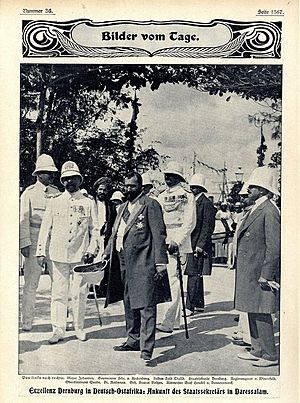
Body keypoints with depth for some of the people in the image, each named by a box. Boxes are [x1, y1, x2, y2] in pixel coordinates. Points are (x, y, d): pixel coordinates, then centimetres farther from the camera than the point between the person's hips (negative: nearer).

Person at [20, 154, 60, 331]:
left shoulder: (57, 193, 11)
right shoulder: (29, 193, 1)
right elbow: (23, 220, -2)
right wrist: (25, 243, -10)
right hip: (34, 241, -3)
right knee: (31, 282, 0)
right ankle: (27, 321, 9)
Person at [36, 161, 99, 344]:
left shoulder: (89, 202, 7)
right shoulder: (55, 202, 10)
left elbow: (95, 229, 6)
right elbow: (46, 228, 10)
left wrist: (92, 250, -6)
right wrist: (41, 251, 3)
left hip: (81, 255, -1)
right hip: (59, 254, 1)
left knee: (80, 293, 4)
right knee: (59, 292, 2)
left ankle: (79, 328, 18)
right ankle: (58, 329, 10)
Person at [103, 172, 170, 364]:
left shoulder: (150, 205, -5)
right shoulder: (123, 207, 20)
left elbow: (159, 234, -11)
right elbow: (115, 234, 25)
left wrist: (160, 262, -17)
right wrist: (106, 254, 15)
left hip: (143, 263, -8)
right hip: (124, 263, 8)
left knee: (146, 306, -8)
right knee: (129, 305, 16)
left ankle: (146, 348, -6)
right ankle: (133, 340, 29)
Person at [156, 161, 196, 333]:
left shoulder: (186, 195, -4)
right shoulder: (162, 196, 17)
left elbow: (190, 222, -10)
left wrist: (176, 241, -17)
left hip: (176, 244, -7)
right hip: (162, 244, 7)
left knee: (172, 280, -11)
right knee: (169, 280, 11)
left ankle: (168, 322, -10)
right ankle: (176, 320, 21)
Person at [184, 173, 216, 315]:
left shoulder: (206, 203, -8)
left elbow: (208, 227, -13)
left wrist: (200, 246, -18)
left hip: (198, 245, -9)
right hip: (189, 244, 9)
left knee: (194, 276, -9)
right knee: (196, 276, 15)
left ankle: (190, 306, -7)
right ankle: (199, 304, 24)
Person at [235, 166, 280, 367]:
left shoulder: (270, 211, -16)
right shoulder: (255, 210, 14)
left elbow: (274, 247, -19)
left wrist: (266, 275, -18)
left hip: (260, 272, -10)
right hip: (248, 272, 10)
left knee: (261, 313, -2)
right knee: (252, 312, 16)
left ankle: (270, 355, 11)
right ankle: (258, 350, 28)